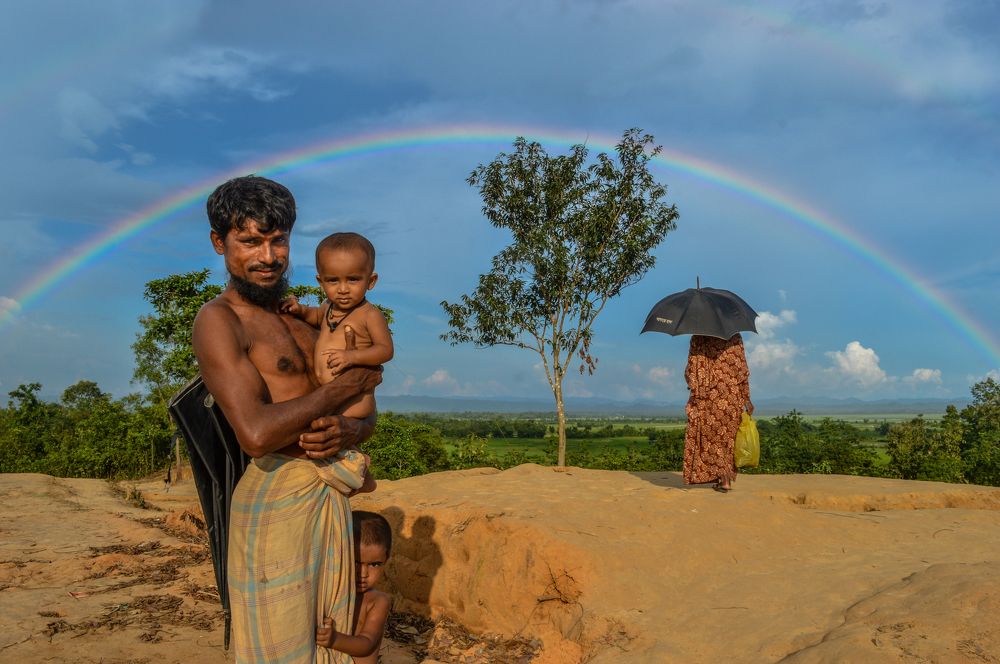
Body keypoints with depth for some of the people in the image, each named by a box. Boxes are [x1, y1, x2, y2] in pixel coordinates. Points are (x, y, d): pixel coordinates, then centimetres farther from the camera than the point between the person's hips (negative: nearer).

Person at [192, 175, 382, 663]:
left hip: (330, 493, 7)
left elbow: (366, 418, 15)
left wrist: (346, 432, -10)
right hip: (276, 498, -7)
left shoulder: (304, 322, 17)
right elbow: (256, 434, -22)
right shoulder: (218, 320, -7)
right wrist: (343, 388, -11)